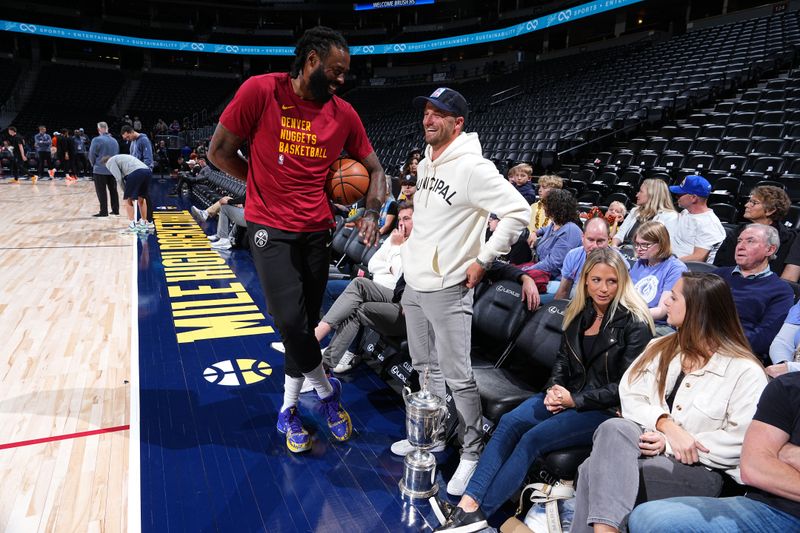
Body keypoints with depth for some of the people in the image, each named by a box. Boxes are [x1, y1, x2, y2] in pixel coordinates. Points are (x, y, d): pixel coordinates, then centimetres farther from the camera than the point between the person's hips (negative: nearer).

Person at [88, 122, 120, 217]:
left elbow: (91, 155, -8)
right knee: (113, 190, 13)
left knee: (101, 191, 0)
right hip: (113, 170, 5)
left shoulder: (97, 140, -11)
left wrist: (94, 165, 9)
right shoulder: (114, 141, 6)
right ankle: (115, 210, 17)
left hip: (100, 170, -5)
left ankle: (103, 211, 1)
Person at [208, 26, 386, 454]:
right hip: (270, 229, -4)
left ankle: (289, 410, 30)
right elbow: (219, 152, -3)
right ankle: (327, 390, 17)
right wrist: (269, 188, 0)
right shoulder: (260, 91, -9)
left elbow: (374, 169, 10)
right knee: (290, 321, -13)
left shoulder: (343, 113, 2)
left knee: (307, 323, 9)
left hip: (317, 231, 4)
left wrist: (371, 212, -8)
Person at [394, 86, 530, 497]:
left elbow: (518, 212, -20)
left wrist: (482, 261, -17)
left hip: (448, 291, -9)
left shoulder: (472, 167, -17)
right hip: (414, 285, 9)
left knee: (457, 376, -2)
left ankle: (473, 452, 16)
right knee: (426, 368, 19)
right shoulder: (424, 164, 11)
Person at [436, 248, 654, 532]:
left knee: (534, 437, -26)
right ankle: (469, 503, -26)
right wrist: (554, 388, -6)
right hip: (567, 395, 6)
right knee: (509, 422, -19)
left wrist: (575, 400, -16)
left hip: (607, 410, -6)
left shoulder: (635, 324, -11)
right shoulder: (579, 313, 7)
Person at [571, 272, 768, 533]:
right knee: (614, 428, -33)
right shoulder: (660, 348, 15)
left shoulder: (745, 371, -3)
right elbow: (630, 396, 4)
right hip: (649, 444, 5)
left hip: (698, 470, -5)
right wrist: (667, 425, -15)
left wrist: (670, 445, -16)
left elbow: (741, 442, -11)